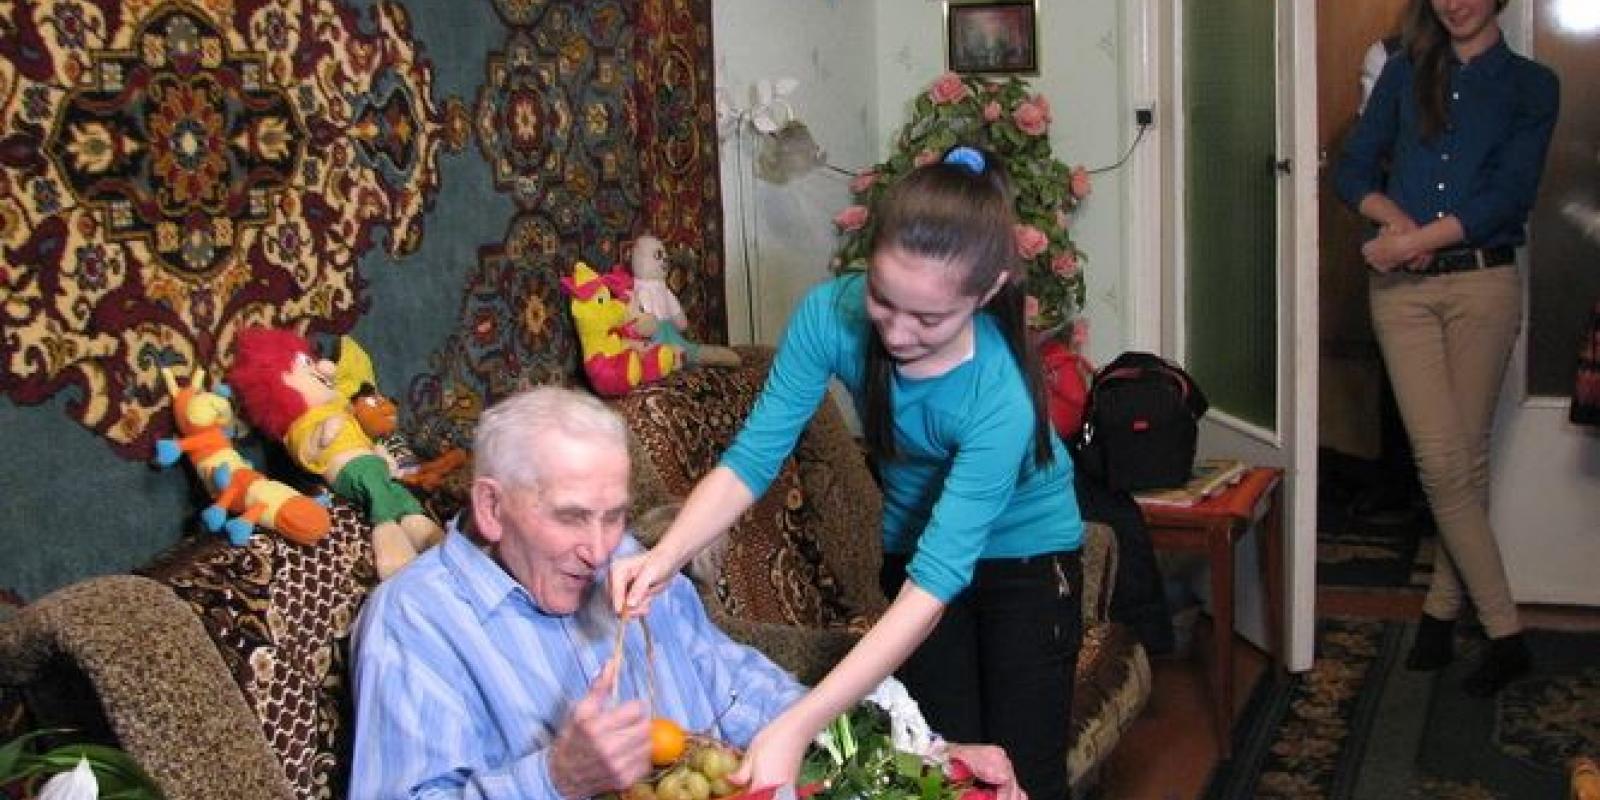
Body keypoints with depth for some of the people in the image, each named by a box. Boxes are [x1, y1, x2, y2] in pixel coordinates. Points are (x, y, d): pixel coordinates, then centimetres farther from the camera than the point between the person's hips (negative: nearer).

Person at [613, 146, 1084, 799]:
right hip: (914, 544, 3)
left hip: (1025, 556, -3)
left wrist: (798, 726, -48)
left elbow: (933, 582, -41)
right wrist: (665, 556, -42)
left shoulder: (1000, 397, -36)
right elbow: (753, 456, -23)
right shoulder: (832, 315, -26)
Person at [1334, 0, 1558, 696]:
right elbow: (1355, 168, 9)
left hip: (1482, 281, -1)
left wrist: (1413, 241, -14)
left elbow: (1508, 195, -6)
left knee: (1466, 457, 1)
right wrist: (1393, 214, -11)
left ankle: (1443, 607, 15)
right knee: (1441, 459, -4)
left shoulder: (1529, 85, 6)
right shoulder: (1405, 73, 14)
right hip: (1402, 289, 1)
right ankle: (1505, 634, 4)